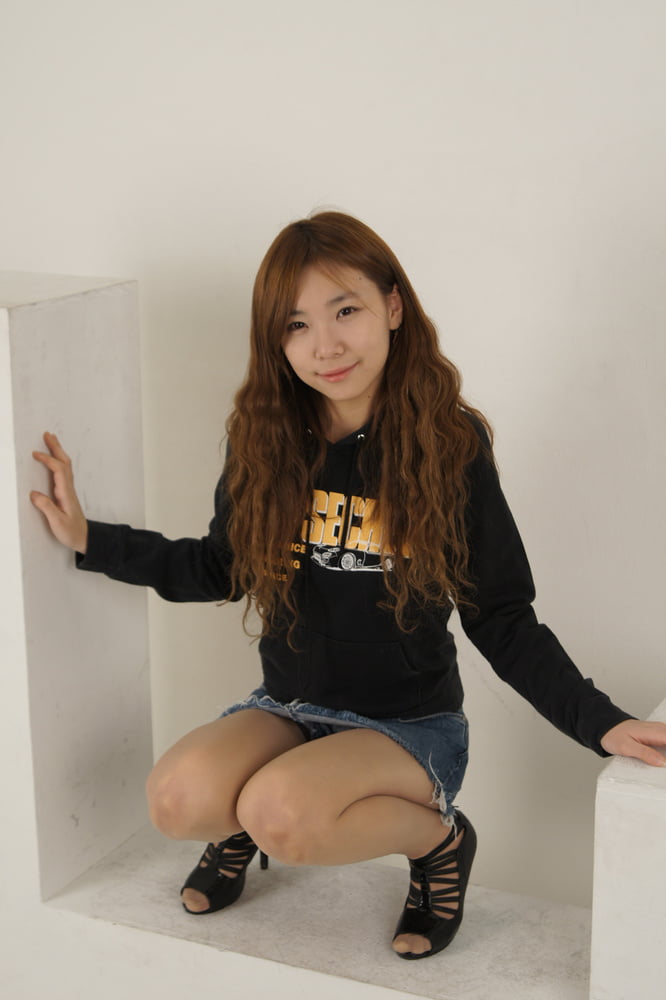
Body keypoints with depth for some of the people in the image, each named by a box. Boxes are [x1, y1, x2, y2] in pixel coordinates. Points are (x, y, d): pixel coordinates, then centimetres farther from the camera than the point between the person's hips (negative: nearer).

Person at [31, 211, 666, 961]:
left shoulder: (451, 443, -11)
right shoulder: (266, 438, -1)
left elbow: (500, 618, -6)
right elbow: (219, 570, 12)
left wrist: (601, 723, -17)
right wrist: (88, 539, 4)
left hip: (410, 722, -3)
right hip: (288, 708, 4)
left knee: (283, 813, -32)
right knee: (178, 798, -26)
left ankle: (436, 837, -1)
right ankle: (241, 826, 12)